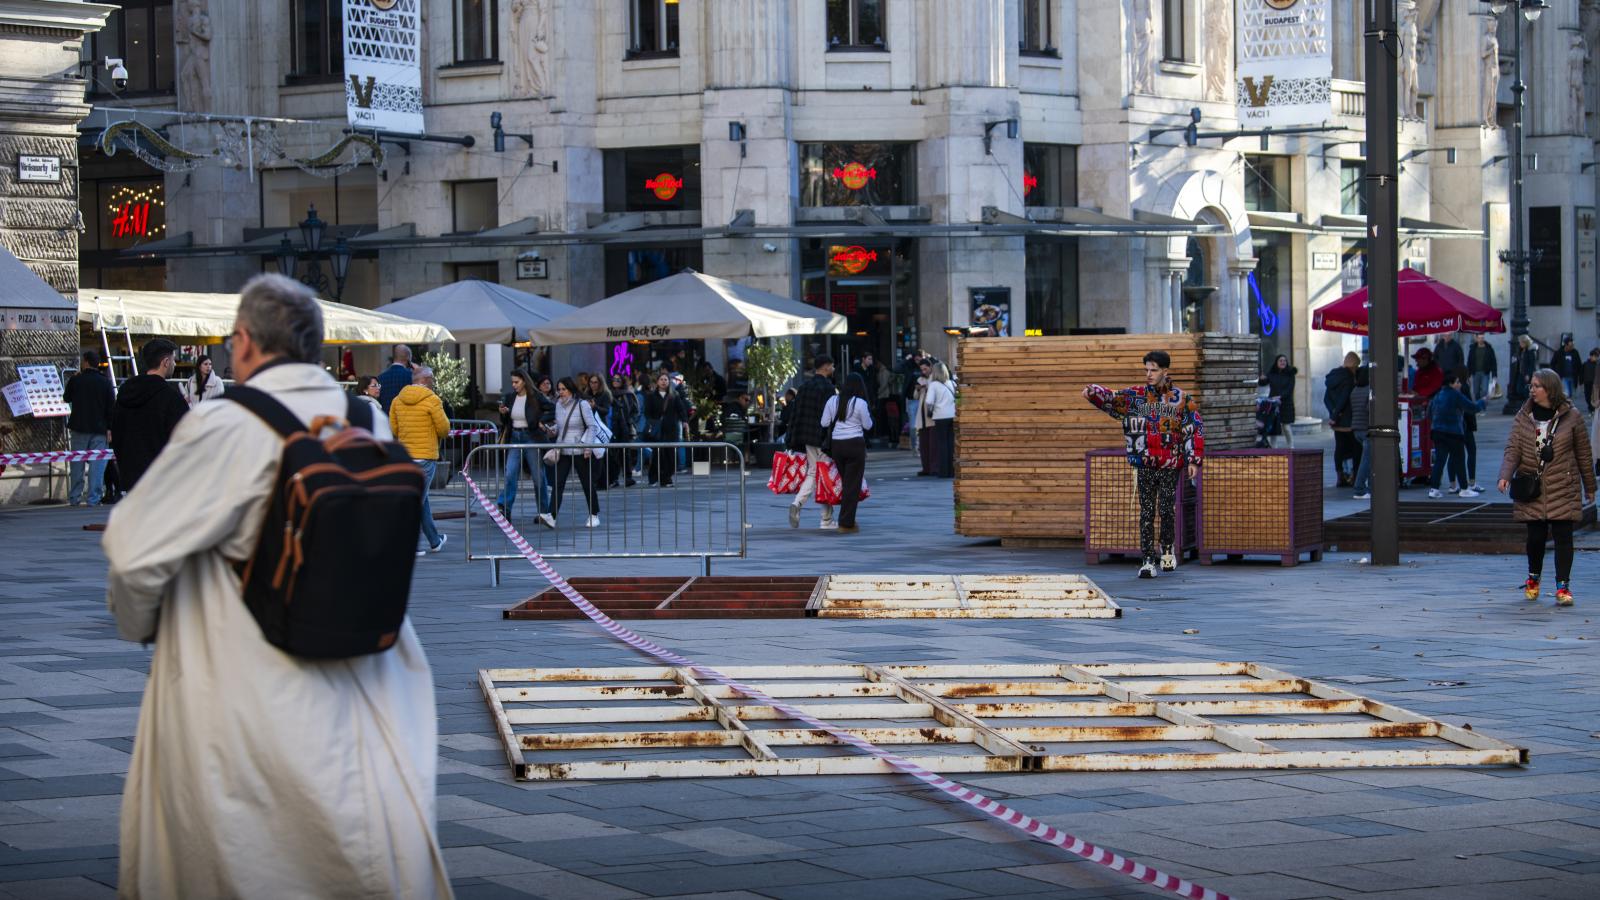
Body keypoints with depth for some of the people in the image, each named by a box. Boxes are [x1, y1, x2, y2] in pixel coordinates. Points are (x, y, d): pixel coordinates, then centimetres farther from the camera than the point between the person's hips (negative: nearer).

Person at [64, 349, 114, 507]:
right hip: (99, 429, -1)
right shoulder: (106, 382, -2)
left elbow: (66, 398, 15)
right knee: (97, 464, -1)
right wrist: (109, 429, -1)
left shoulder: (75, 380, -2)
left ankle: (74, 497, 12)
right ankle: (93, 498, -6)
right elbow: (111, 407, -4)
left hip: (79, 428, 1)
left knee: (76, 464, 9)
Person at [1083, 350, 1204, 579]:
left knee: (1167, 510, 0)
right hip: (1145, 465, 1)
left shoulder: (1181, 399, 3)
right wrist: (1093, 392, -28)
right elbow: (1111, 398, -7)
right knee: (1147, 513, 0)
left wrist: (1194, 460, -4)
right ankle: (1148, 560, 1)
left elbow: (1195, 430, 3)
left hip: (1170, 466, -1)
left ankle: (1168, 549, 25)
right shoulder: (1135, 396, 6)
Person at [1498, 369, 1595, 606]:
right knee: (1536, 536, 5)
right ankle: (1533, 577, 30)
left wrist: (1590, 486, 10)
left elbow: (1584, 453, 6)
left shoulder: (1571, 417, -1)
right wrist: (1505, 476, -21)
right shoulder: (1523, 417, 3)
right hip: (1532, 488, 1)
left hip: (1563, 488, -1)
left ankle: (1563, 585, -2)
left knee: (1563, 536, -6)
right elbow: (1513, 449, -5)